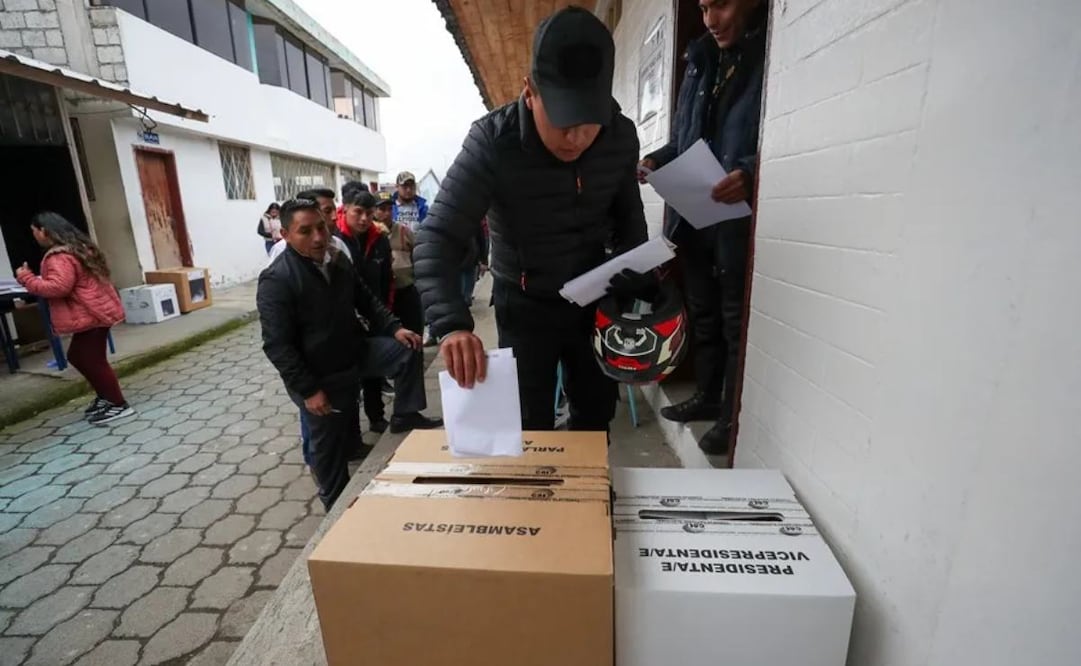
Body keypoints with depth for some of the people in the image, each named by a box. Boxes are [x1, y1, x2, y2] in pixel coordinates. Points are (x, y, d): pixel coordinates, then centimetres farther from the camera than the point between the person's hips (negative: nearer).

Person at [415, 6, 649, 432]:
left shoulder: (621, 136, -10)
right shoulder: (493, 142, -24)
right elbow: (438, 241, -29)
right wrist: (451, 326, -45)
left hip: (593, 297, 4)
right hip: (525, 305, -3)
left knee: (597, 412, 19)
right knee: (531, 427, 4)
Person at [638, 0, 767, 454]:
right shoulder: (700, 62, 17)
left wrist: (751, 171, -29)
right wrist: (655, 161, 3)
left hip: (740, 221, -7)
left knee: (736, 322, 1)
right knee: (703, 315, 15)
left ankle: (734, 417, 16)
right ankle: (707, 397, 31)